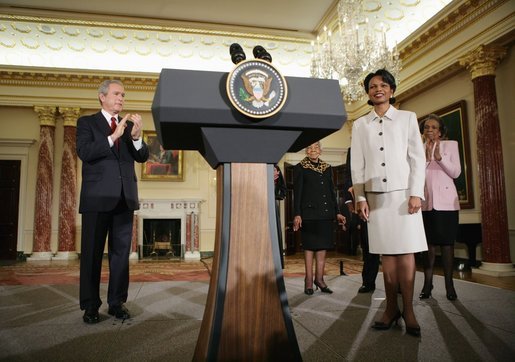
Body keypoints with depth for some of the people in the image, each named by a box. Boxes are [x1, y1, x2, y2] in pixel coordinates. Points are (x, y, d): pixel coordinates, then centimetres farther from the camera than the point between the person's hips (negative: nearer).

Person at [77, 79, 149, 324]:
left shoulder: (129, 125, 15)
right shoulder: (87, 122, 5)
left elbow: (142, 157, 4)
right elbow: (84, 152, -11)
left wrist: (136, 136, -14)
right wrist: (114, 136, -21)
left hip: (124, 198, 4)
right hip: (98, 197, -3)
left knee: (121, 252, 7)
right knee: (92, 253, 3)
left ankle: (116, 302, 16)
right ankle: (90, 306, 13)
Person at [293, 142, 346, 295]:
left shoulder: (327, 168, 14)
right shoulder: (300, 168, 0)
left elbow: (332, 191, 17)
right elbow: (297, 192, -4)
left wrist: (337, 212, 12)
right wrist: (297, 214, -12)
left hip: (326, 212, 5)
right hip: (309, 213, -4)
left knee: (323, 245, 5)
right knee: (310, 245, 0)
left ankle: (319, 278, 14)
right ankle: (309, 280, 7)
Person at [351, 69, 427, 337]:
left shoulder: (407, 118, 10)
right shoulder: (359, 125, 12)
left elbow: (418, 158, 4)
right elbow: (356, 164, 8)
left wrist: (416, 193, -5)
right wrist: (360, 197, 0)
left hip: (403, 193, -1)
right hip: (376, 195, 1)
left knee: (406, 252, -4)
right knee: (386, 253, 2)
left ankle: (408, 310, 4)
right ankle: (391, 308, 10)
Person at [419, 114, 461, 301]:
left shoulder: (451, 145, 7)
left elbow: (456, 172, -2)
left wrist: (439, 157, -14)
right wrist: (426, 157, -13)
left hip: (446, 201, 0)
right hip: (425, 201, 1)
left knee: (447, 242, 1)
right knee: (428, 243, 1)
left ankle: (449, 284, 8)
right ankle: (427, 283, 6)